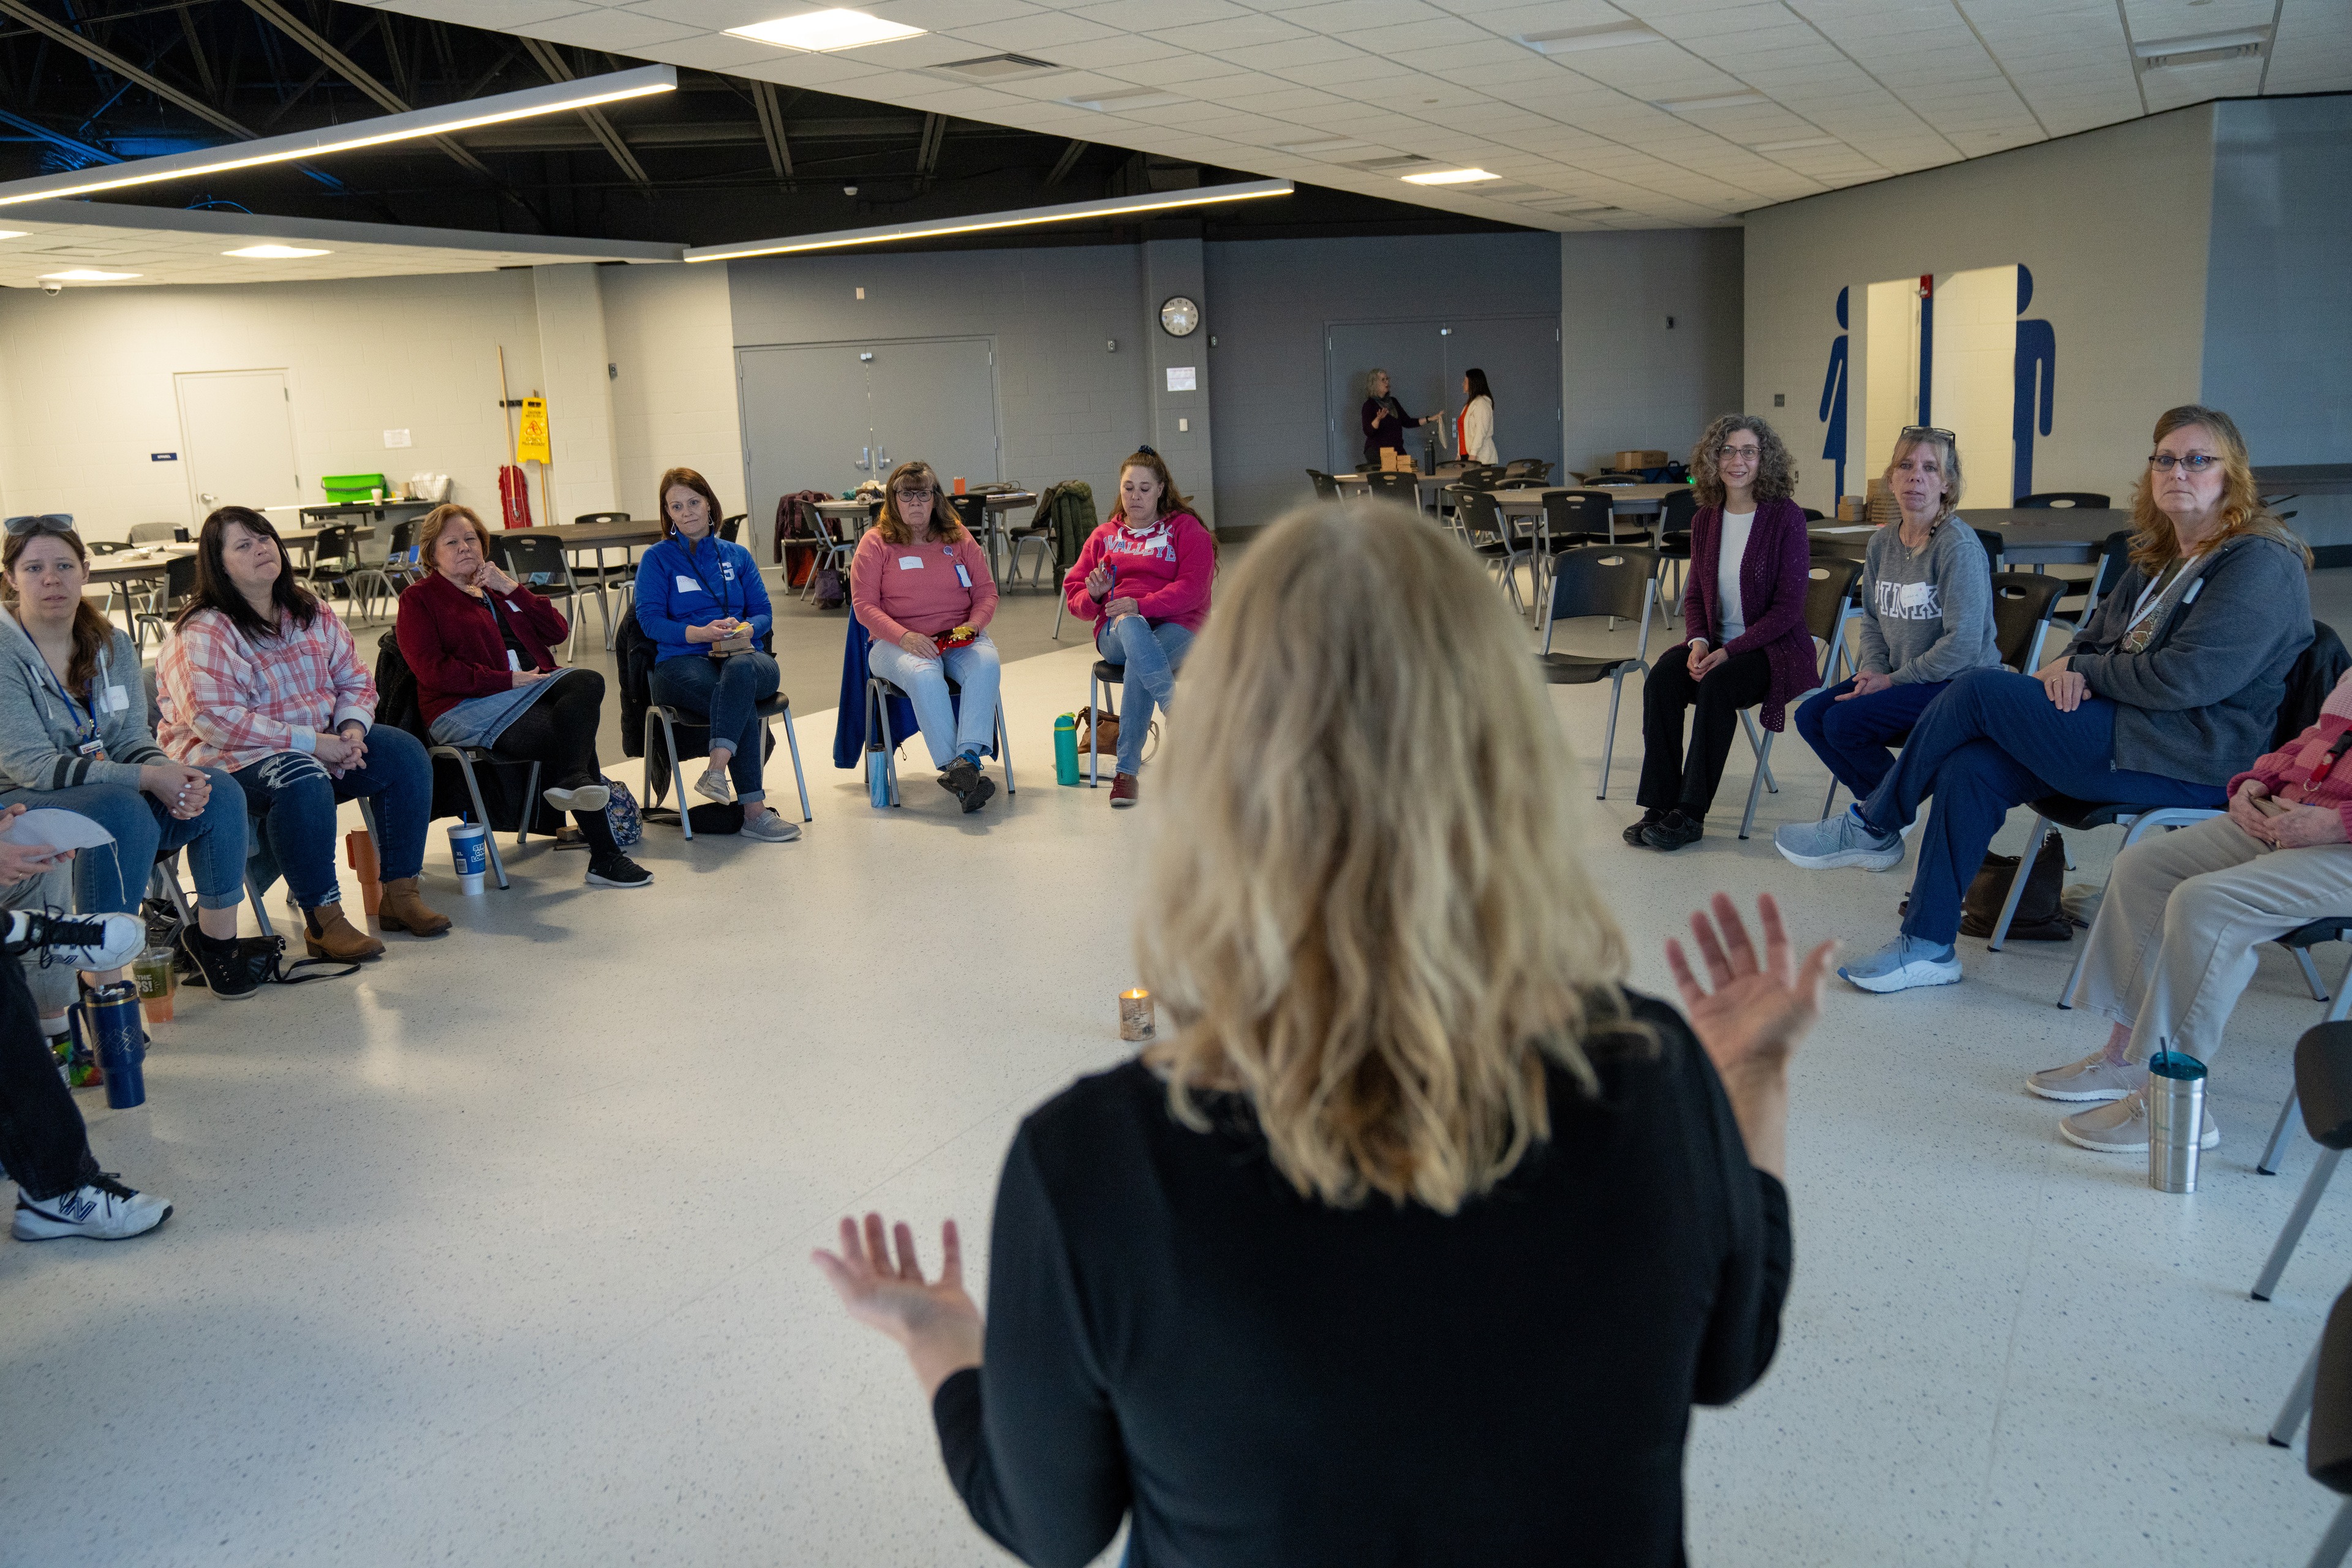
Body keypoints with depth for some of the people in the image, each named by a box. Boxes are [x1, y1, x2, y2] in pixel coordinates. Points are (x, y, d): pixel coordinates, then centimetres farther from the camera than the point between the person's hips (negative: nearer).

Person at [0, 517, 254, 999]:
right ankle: (104, 983, -30)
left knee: (218, 792, -17)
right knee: (123, 811, -35)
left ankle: (217, 939, -2)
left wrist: (171, 776, -20)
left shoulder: (111, 646, 6)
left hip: (112, 794, 6)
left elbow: (133, 740, 4)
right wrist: (149, 779, -27)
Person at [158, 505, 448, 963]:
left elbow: (355, 680, 12)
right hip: (229, 760, -7)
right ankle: (322, 922, -32)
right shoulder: (203, 634, -14)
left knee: (404, 754, -11)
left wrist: (352, 729, -12)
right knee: (303, 780, -37)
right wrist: (313, 743, -26)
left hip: (322, 744, 7)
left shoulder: (310, 611, 8)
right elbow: (216, 721, -24)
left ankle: (400, 894, -10)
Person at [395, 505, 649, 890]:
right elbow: (434, 672, -7)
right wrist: (509, 680, -15)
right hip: (465, 707, -5)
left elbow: (559, 631, 14)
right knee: (575, 736, -31)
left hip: (532, 687, 5)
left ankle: (572, 780, -51)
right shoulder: (419, 599, 9)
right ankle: (604, 856, -38)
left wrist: (511, 588, 1)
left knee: (587, 682, -31)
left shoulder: (497, 586, 28)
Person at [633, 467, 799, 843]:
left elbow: (763, 614, 14)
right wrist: (698, 633, -16)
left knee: (740, 671, -39)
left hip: (743, 656, 2)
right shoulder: (658, 558, 11)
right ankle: (754, 811, -40)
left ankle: (716, 770, -52)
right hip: (682, 661, -2)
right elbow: (650, 618, 0)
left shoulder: (737, 556, 21)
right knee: (742, 703, -36)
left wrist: (745, 629, -10)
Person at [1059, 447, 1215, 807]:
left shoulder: (1186, 529, 9)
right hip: (1116, 631, 2)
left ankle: (1128, 770, -33)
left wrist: (1141, 605, -21)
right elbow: (1074, 594, 17)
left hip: (1176, 627, -2)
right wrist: (1094, 595, -8)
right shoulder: (1104, 536, 22)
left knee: (1137, 666, -39)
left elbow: (1192, 589, -7)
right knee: (1130, 627, -39)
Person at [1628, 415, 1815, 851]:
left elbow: (1789, 605, -13)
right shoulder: (1705, 520, 8)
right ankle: (1660, 806, -21)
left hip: (1776, 647, -5)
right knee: (1661, 680, -23)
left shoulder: (1786, 516, -9)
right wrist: (1698, 642, -8)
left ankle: (1690, 814, -25)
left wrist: (1731, 650, -21)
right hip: (1717, 643, 5)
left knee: (1716, 687, -33)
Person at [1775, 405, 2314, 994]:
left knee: (1980, 690, -17)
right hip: (2128, 730, 9)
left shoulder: (2262, 564, -11)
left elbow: (2181, 678, -21)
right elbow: (2097, 636, 20)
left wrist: (2081, 671, -7)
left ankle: (1873, 827, 0)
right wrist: (2071, 668, -6)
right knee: (1969, 770, -14)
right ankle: (1927, 947, -9)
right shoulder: (2159, 557, 18)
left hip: (2191, 763, -9)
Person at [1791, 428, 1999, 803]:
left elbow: (1962, 645, -21)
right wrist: (1873, 670, -5)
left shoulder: (1959, 546, -17)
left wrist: (1893, 681, -16)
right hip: (1895, 677, 8)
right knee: (1810, 716, -4)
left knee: (1842, 722, -21)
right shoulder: (1881, 543, 6)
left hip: (1958, 685, -8)